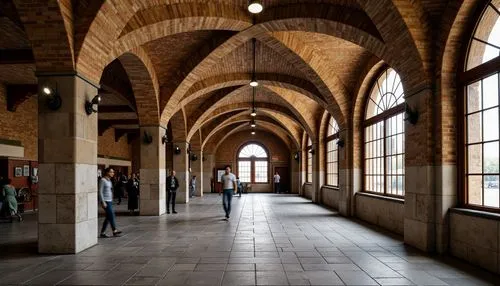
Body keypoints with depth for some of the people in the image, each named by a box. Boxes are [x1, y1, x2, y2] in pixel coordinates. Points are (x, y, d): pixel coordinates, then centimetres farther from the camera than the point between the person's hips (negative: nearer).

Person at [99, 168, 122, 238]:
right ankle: (114, 231, -4)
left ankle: (102, 233, 13)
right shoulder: (103, 180, -10)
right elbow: (100, 192, -14)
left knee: (108, 217, 8)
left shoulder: (109, 181, 15)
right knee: (111, 215, -9)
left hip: (110, 201, 9)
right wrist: (103, 202, -18)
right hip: (105, 201, -9)